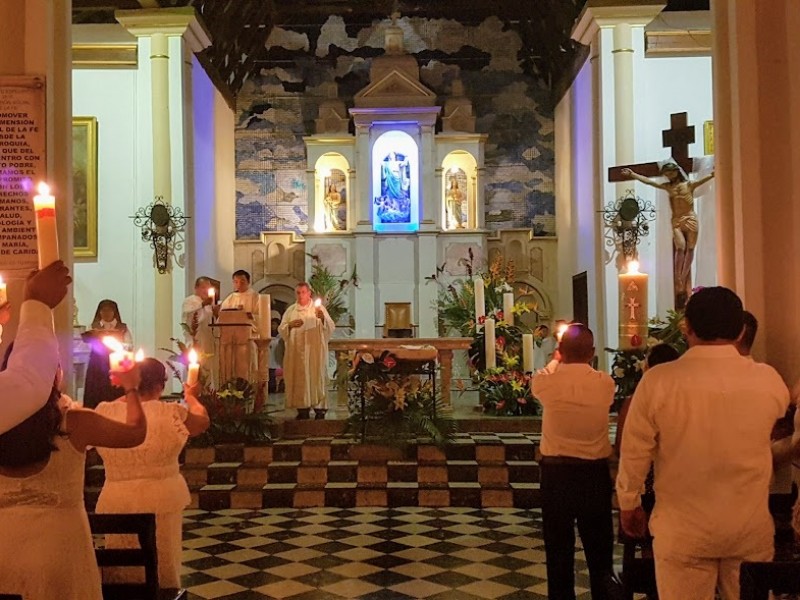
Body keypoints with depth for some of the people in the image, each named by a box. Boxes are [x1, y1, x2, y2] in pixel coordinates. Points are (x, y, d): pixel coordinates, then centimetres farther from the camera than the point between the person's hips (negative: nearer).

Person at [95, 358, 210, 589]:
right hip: (162, 499, -2)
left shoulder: (105, 412, -6)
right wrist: (191, 397, 27)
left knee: (121, 570, 16)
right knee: (164, 565, 13)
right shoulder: (171, 413, -11)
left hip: (116, 501, 2)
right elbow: (203, 421, 9)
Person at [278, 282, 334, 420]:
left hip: (315, 350, -2)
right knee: (299, 378, -2)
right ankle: (302, 408, 3)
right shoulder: (290, 310, 13)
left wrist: (323, 318, -22)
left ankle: (320, 408, -3)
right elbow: (281, 329, 10)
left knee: (316, 376, -6)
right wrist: (290, 325, -11)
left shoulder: (318, 308, 6)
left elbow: (331, 327, -3)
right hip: (296, 351, 2)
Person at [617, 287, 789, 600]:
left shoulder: (659, 380, -14)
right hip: (751, 528, 2)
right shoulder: (769, 380, -7)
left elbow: (635, 451, -7)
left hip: (683, 530, -2)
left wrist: (628, 504, 9)